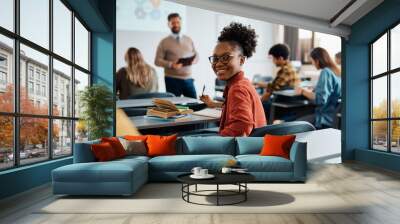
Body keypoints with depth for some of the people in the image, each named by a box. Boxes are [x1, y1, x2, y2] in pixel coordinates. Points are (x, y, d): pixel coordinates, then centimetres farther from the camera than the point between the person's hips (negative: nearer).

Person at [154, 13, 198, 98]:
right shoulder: (164, 42, 1)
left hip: (188, 79, 3)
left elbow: (196, 55, 16)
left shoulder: (189, 40, 12)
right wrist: (171, 64, -19)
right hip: (172, 80, -3)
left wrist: (194, 60, -7)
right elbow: (157, 61, -3)